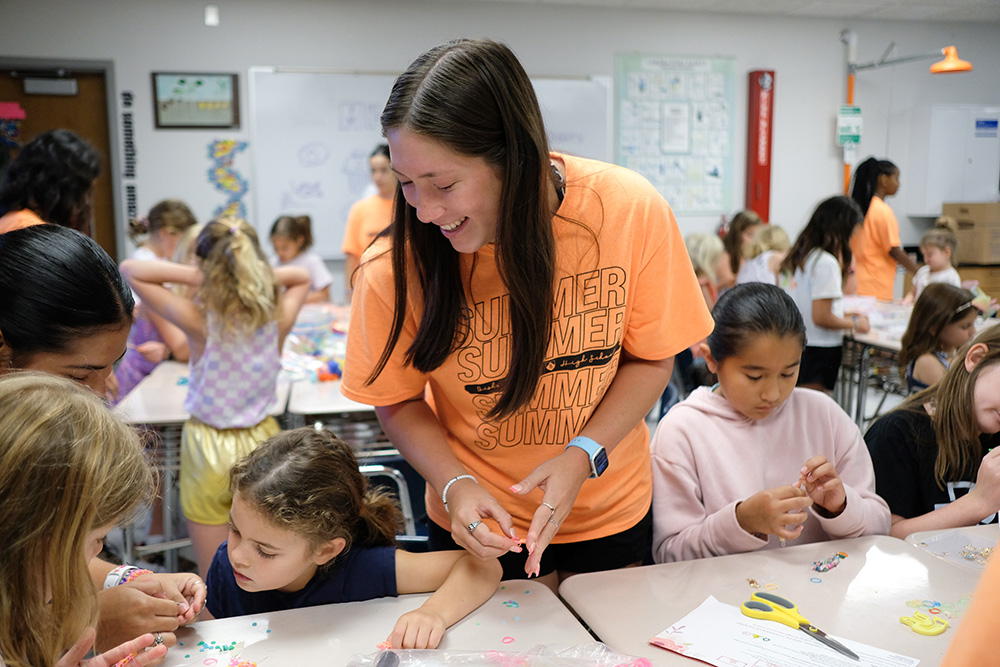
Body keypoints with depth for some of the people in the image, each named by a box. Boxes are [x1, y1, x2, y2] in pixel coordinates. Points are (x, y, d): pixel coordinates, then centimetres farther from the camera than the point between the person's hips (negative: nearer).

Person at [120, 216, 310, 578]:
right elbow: (302, 276, 11)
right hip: (262, 442, 3)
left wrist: (197, 276, -16)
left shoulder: (200, 320, -18)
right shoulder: (277, 318, -10)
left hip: (209, 448, -2)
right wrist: (260, 277, -5)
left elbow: (129, 270, -11)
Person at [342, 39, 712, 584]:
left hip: (610, 511, 2)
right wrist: (455, 485, -22)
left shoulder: (632, 212, -23)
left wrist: (582, 456, -22)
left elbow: (650, 358, -9)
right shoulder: (398, 267, -23)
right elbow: (398, 401, -7)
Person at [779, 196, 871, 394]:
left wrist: (844, 315, 15)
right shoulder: (826, 262, -15)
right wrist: (854, 324, -3)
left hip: (793, 346, 8)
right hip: (818, 351, -8)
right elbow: (821, 317, -19)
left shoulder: (799, 256, 10)